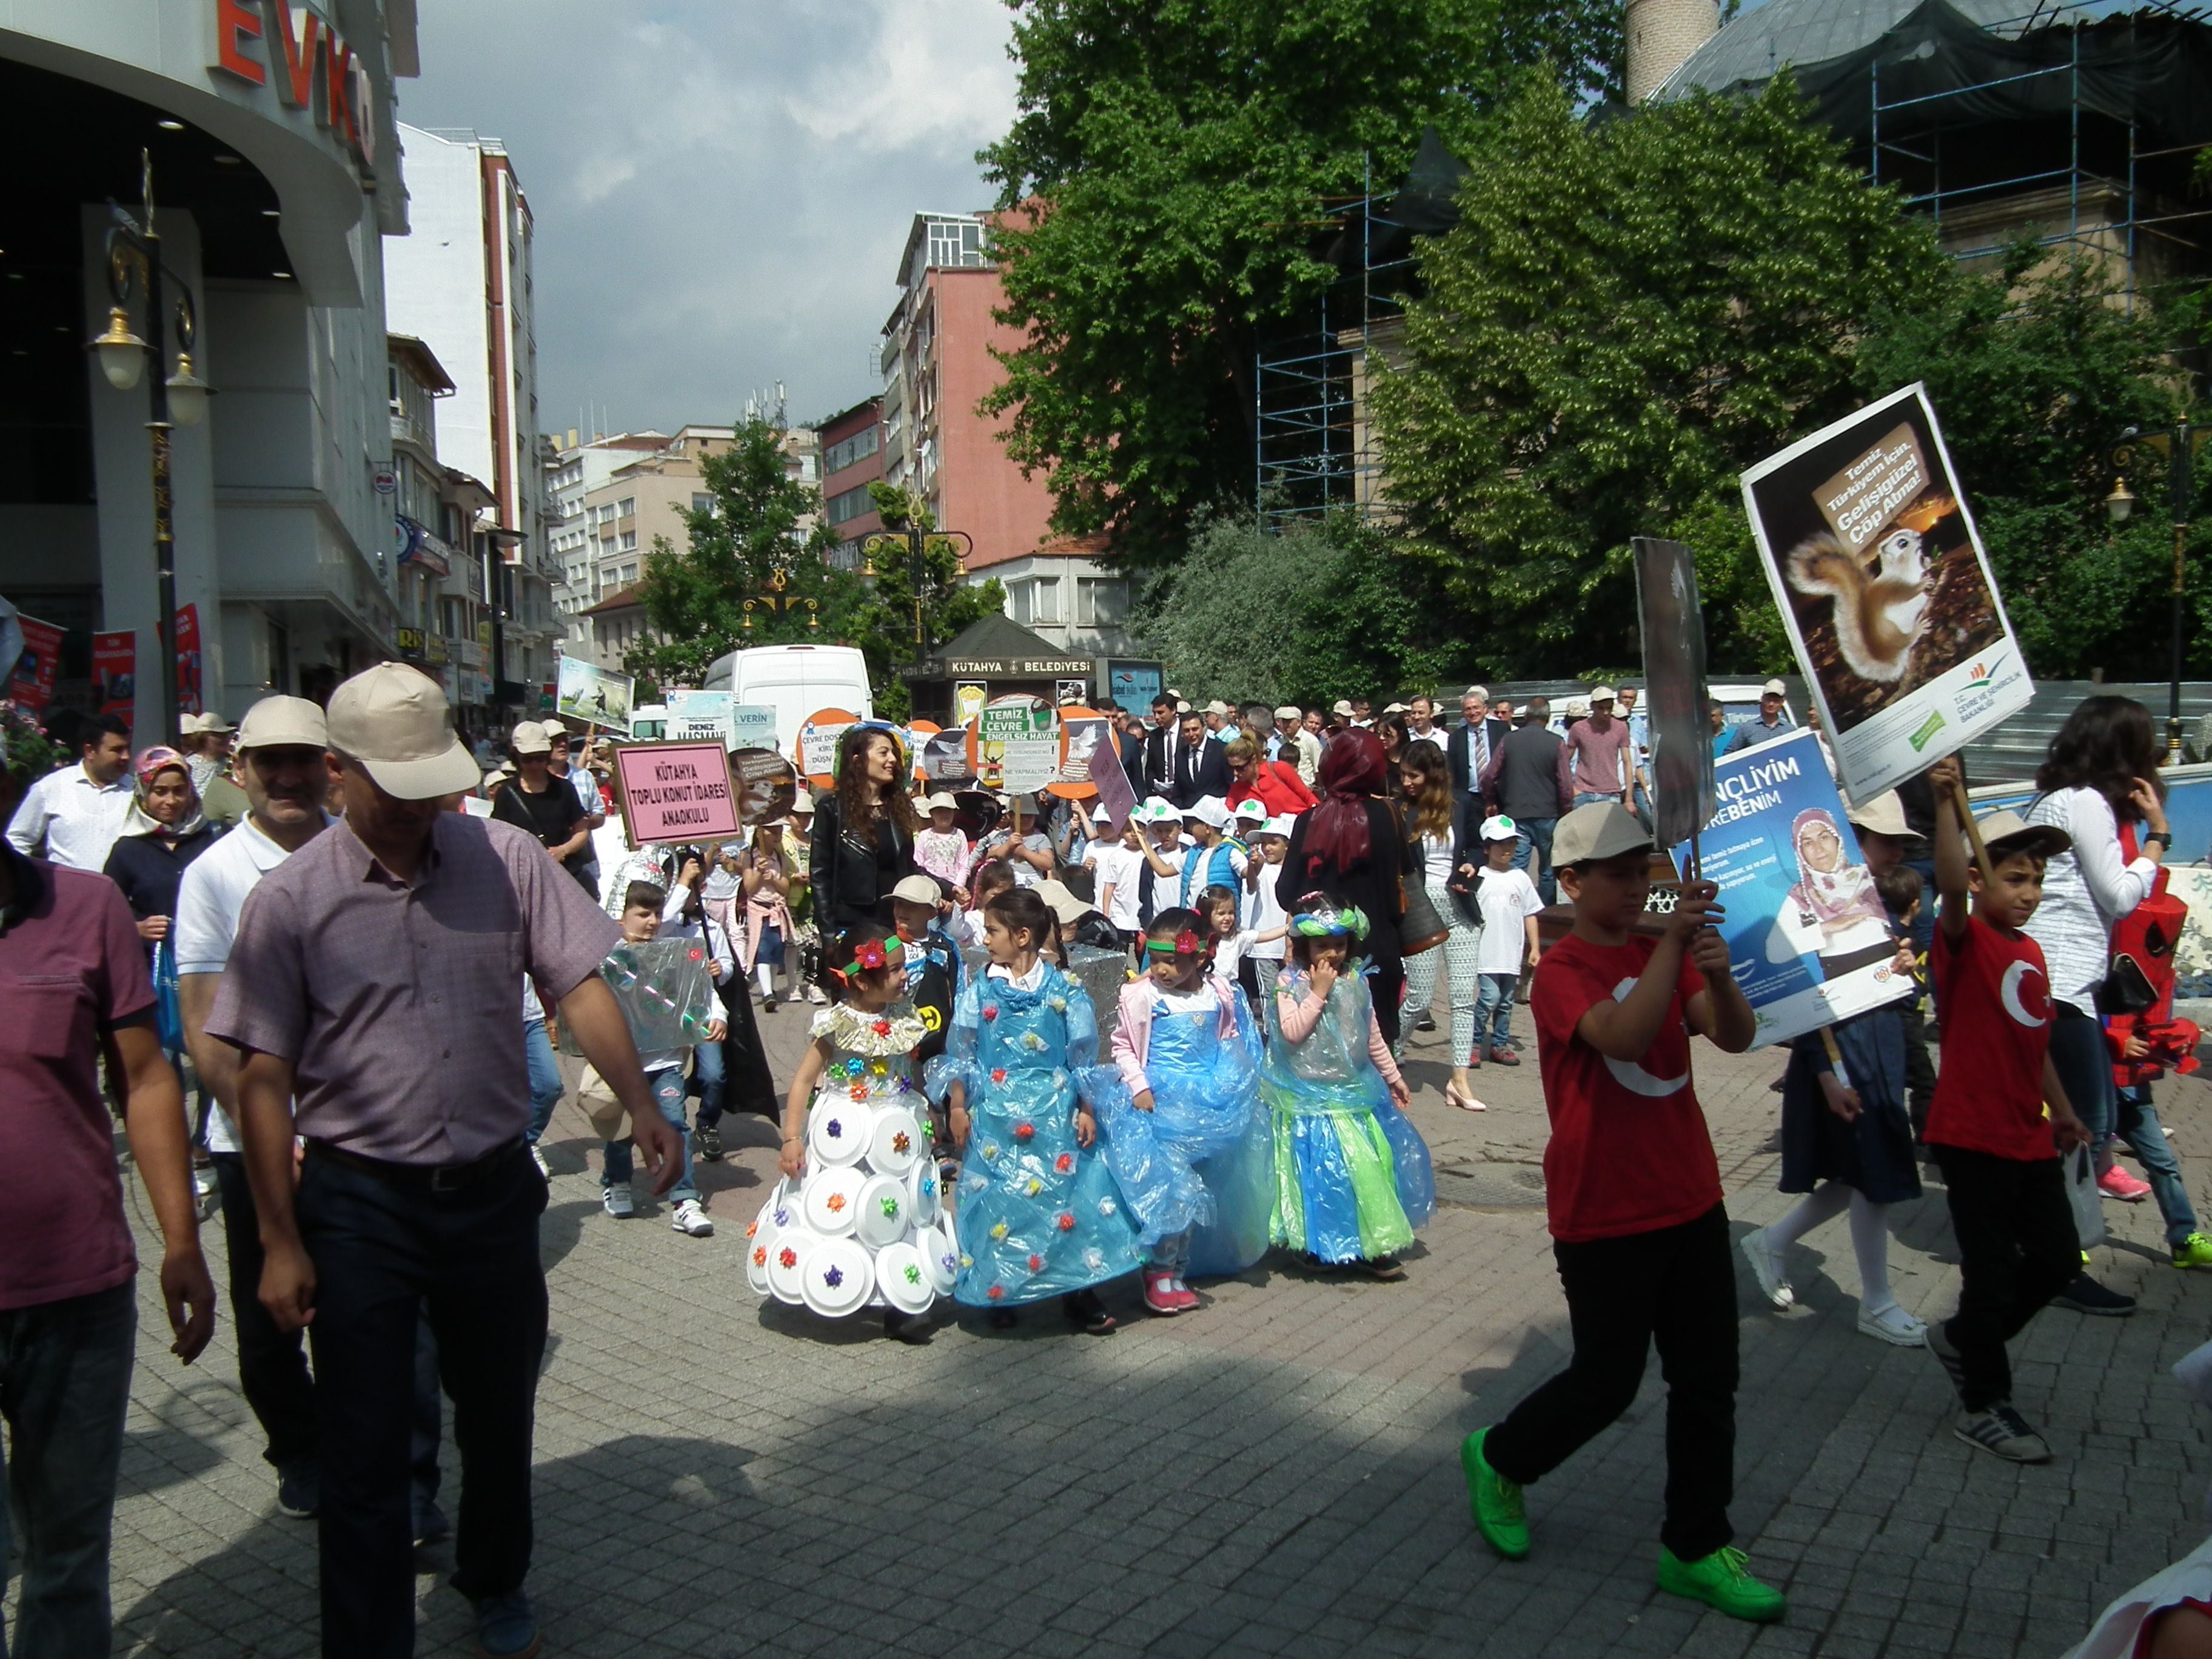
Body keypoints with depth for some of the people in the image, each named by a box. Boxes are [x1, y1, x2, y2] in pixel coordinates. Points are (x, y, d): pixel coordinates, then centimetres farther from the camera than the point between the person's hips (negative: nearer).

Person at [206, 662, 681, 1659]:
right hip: (359, 1202, -2)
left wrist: (641, 1106, -14)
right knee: (364, 1449, 5)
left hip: (492, 1189, 3)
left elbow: (579, 987, -1)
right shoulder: (291, 898, -7)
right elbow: (263, 1080, -5)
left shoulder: (506, 858, -3)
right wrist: (281, 1242, -7)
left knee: (500, 1416, 19)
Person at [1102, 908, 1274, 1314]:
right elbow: (1122, 1045, 0)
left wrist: (1233, 1083, 4)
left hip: (1209, 1099, 4)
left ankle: (1177, 1269, 24)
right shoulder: (1140, 996, -7)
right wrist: (1138, 1085, -12)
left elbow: (1231, 1041, 15)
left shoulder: (1220, 994, 2)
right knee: (1164, 1181, -10)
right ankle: (1159, 1272, 2)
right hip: (1159, 1099, -4)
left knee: (1197, 1184, 10)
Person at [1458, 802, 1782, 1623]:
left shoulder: (1662, 953, 7)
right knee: (1607, 1380, 6)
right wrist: (1672, 940, -31)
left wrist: (1717, 973, -26)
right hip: (1604, 1216, -6)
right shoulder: (1562, 971, -12)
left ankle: (1696, 1548, 24)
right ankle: (1498, 1459, 32)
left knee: (1708, 1377, 10)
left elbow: (1736, 1036, -7)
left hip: (1690, 1201, 6)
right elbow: (1624, 1036, -31)